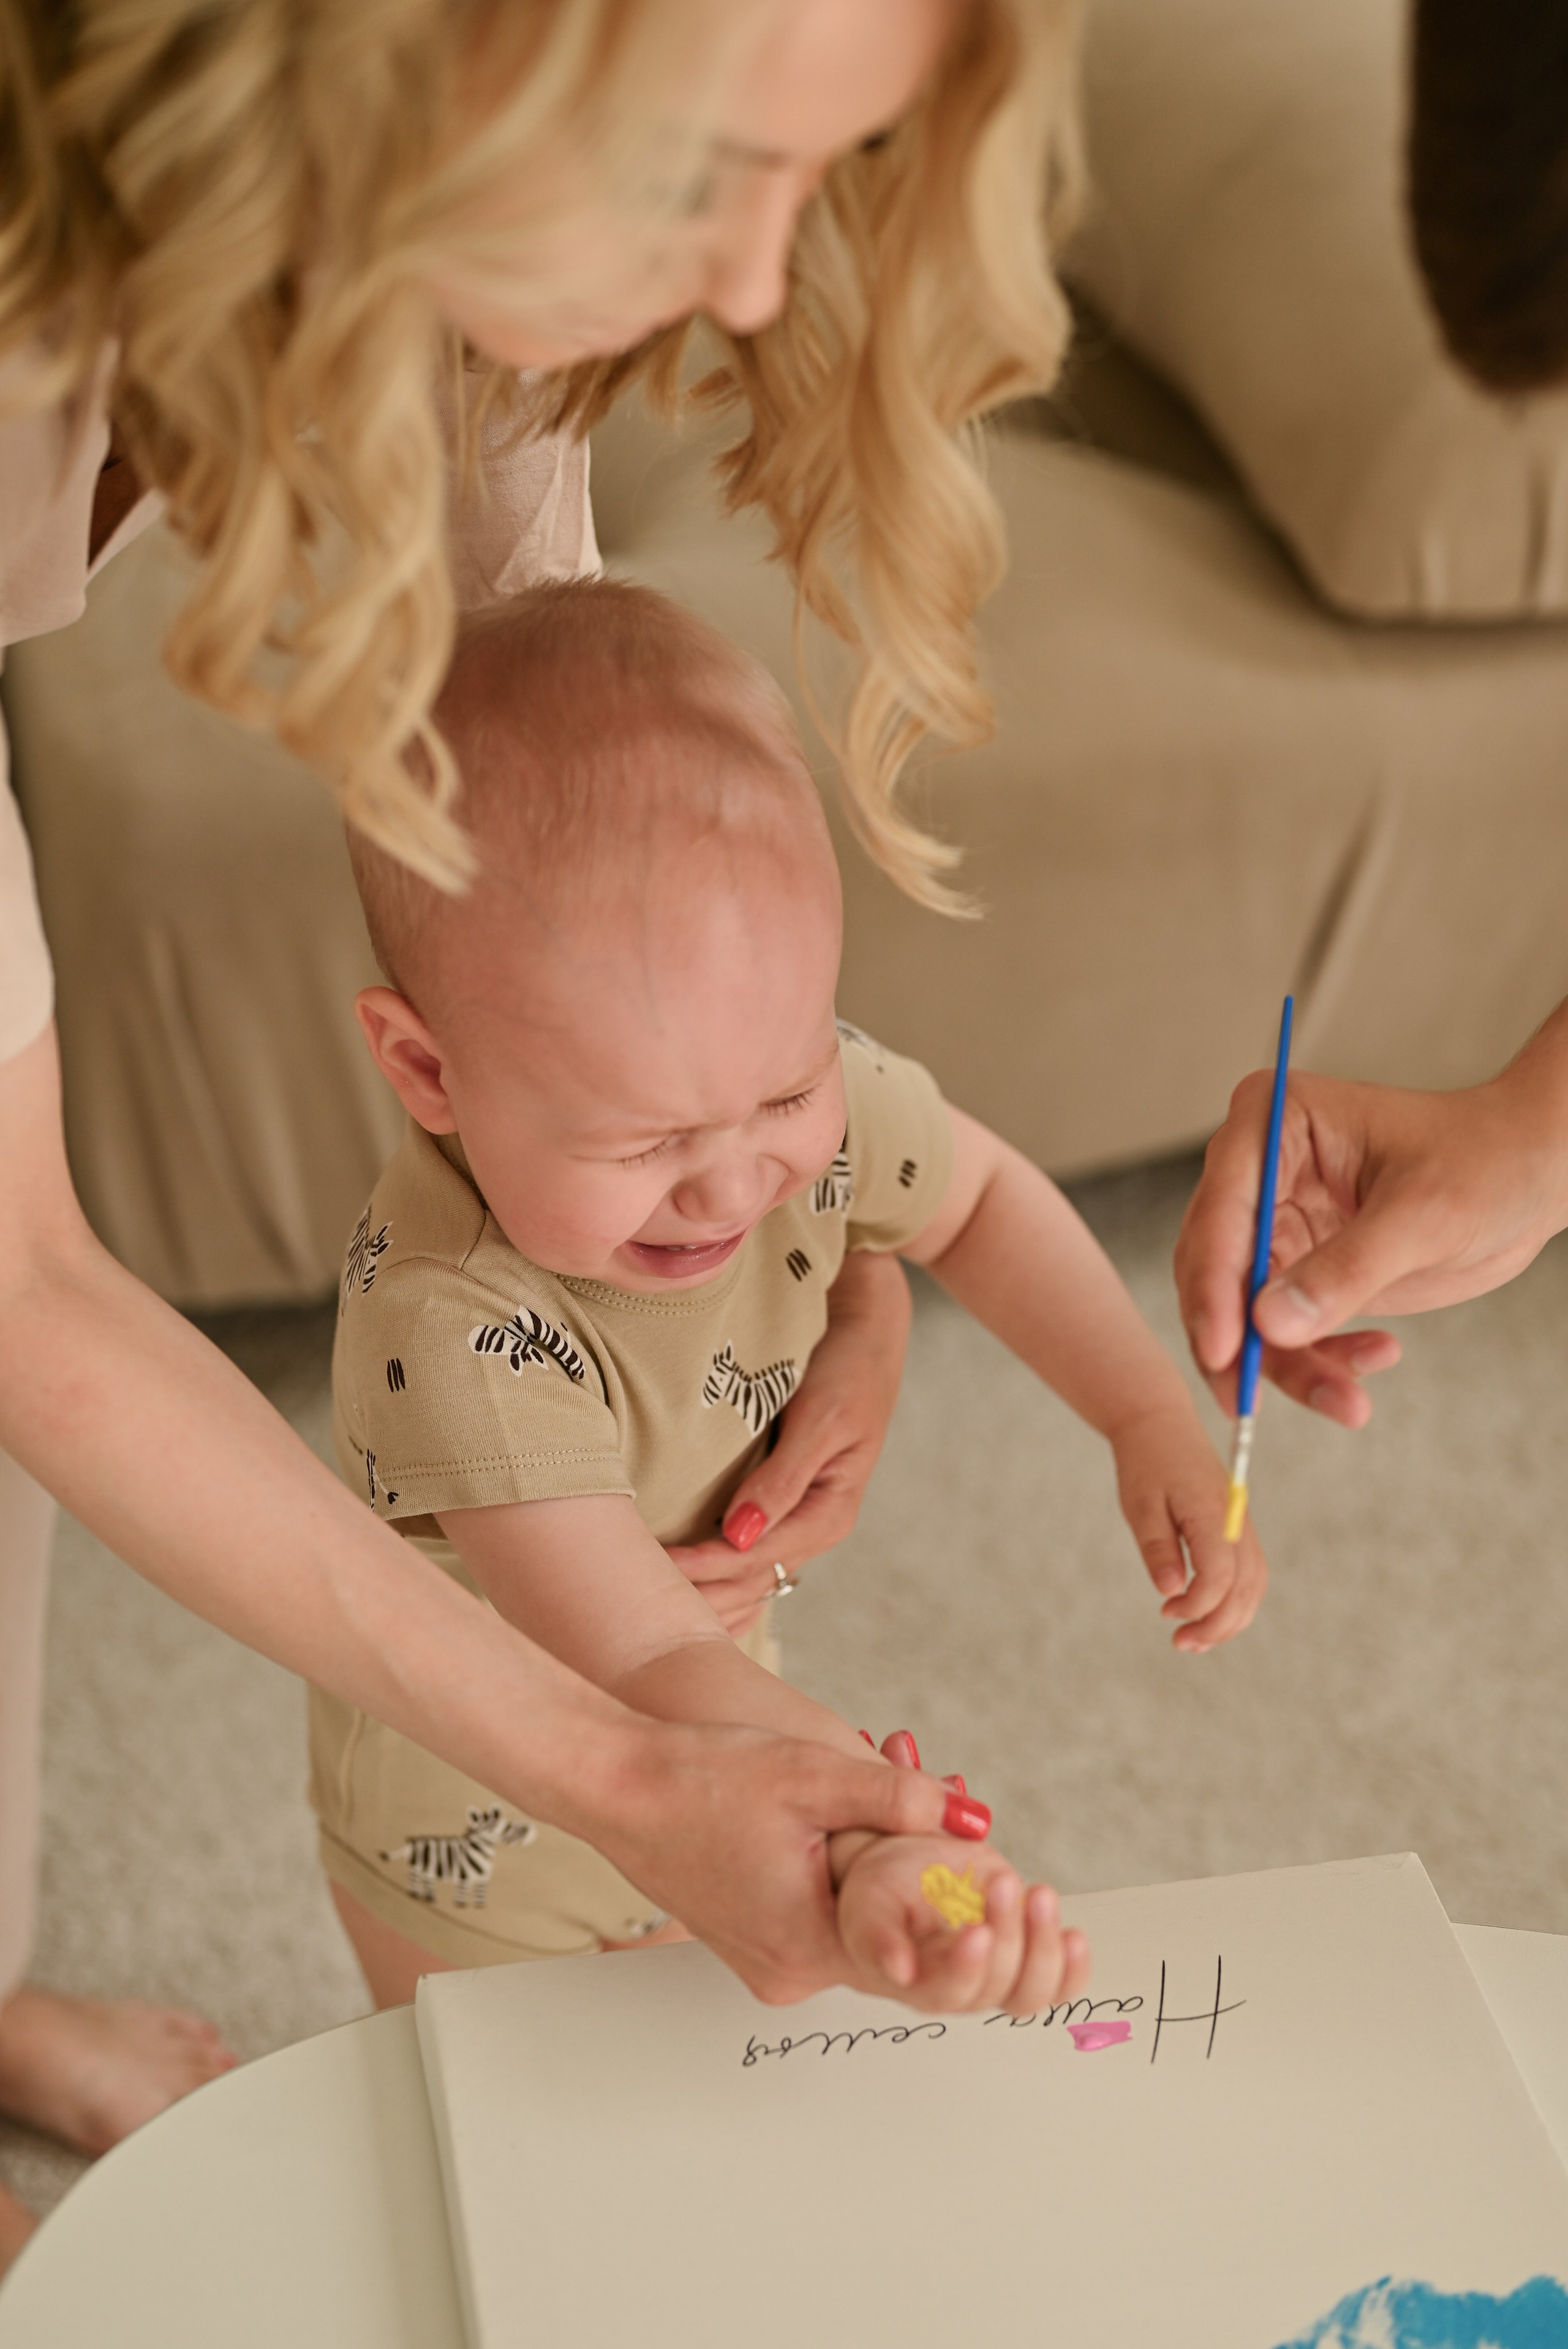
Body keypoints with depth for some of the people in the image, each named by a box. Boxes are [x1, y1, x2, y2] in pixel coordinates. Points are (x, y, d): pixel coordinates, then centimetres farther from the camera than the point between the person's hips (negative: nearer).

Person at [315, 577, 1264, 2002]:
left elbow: (978, 1198, -1)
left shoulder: (794, 1086, -23)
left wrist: (1156, 1427, -9)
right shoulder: (452, 1333, -42)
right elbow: (642, 1668, -46)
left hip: (719, 1738, 5)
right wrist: (881, 1839, -61)